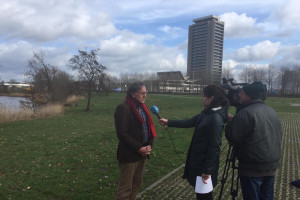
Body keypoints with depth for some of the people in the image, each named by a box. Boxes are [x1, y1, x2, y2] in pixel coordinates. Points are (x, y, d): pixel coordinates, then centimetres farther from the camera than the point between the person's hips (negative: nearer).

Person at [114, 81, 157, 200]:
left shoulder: (142, 107, 10)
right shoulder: (123, 108, -15)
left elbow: (149, 128, 12)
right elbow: (122, 134, -19)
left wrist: (149, 145, -3)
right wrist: (139, 148, -17)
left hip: (142, 154, 8)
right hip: (129, 155, -7)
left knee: (136, 185, 19)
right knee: (125, 188, 5)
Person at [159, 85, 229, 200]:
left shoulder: (216, 118, -22)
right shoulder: (206, 113, 5)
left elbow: (214, 147, -23)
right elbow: (188, 123, 15)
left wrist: (207, 170, -19)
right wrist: (168, 122, 18)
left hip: (205, 163, -8)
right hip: (197, 161, 8)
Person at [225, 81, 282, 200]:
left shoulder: (245, 113, -20)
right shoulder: (272, 112, 8)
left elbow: (232, 137, -18)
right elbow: (279, 136, 16)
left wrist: (230, 121, -2)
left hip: (253, 166, -8)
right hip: (272, 165, 8)